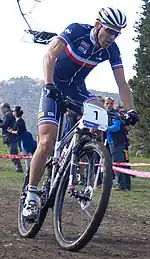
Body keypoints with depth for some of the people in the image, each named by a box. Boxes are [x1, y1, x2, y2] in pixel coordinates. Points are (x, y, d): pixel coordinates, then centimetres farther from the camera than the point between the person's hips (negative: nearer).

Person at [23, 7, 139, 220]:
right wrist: (49, 84, -45)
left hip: (77, 89, 4)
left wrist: (131, 110, -22)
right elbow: (50, 56, -31)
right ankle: (31, 194, -6)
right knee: (47, 142, -17)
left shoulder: (111, 50, -9)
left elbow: (122, 84, -8)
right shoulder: (77, 31, -21)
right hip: (54, 88, -4)